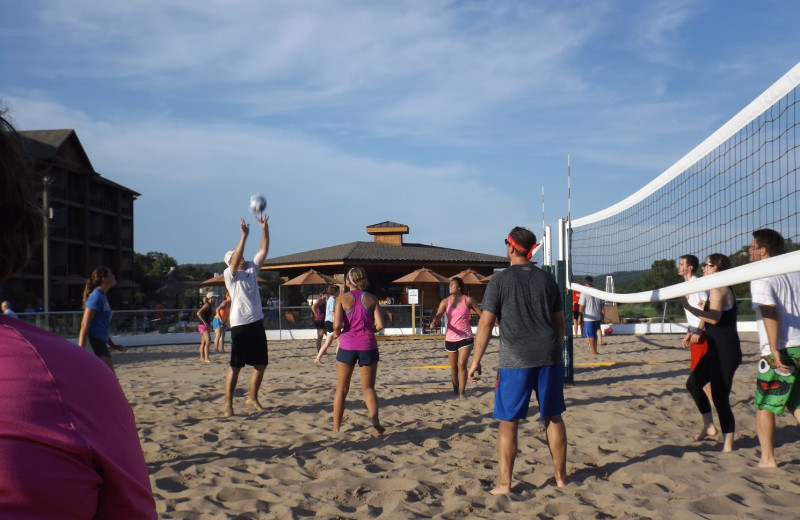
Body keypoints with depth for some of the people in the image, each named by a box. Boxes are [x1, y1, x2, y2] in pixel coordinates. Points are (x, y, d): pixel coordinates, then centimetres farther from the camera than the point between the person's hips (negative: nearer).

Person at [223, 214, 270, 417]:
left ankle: (252, 398, 24)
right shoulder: (229, 273, -4)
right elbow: (236, 259, -22)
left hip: (257, 323, 7)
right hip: (240, 324, -7)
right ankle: (228, 403, 4)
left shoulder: (252, 268, 13)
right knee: (235, 366, -4)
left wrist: (265, 229, -4)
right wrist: (244, 236, -27)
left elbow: (263, 250, 7)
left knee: (261, 363, 10)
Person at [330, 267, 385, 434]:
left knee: (342, 389, 12)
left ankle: (336, 426, 14)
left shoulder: (343, 299, -1)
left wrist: (336, 332, 10)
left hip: (347, 345, -1)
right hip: (368, 345, 1)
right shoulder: (371, 299, 4)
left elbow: (337, 325, -11)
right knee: (368, 387, 10)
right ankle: (374, 418, -13)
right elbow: (380, 325, -3)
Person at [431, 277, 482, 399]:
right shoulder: (445, 302, 1)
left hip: (465, 338, -3)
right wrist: (434, 321, -35)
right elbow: (438, 315, -13)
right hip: (450, 338, 3)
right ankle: (455, 390, 28)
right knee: (453, 367, 11)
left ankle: (461, 393, -10)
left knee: (462, 364, -14)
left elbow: (481, 314, 5)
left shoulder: (468, 300, -3)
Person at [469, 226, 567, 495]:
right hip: (549, 357, 4)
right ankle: (560, 476, 21)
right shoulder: (547, 279, 8)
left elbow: (486, 323, -7)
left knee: (508, 422, 3)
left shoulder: (500, 280, -3)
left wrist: (476, 361, -1)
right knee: (553, 417, 14)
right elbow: (559, 321, 13)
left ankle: (504, 484, 5)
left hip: (515, 360, -4)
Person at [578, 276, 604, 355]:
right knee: (595, 334, 17)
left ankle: (594, 351, 0)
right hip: (597, 317, 5)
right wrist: (601, 317, 20)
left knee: (590, 335, 0)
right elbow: (601, 306, 12)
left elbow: (581, 307, -10)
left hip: (588, 318, -5)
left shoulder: (584, 293, -10)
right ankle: (595, 350, 21)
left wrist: (580, 318, -3)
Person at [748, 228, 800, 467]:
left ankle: (768, 459, 8)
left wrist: (775, 351, -23)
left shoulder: (761, 279, -9)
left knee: (764, 406, 5)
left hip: (780, 352, -7)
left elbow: (770, 313, -20)